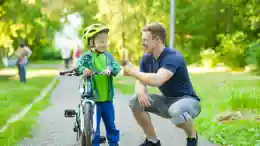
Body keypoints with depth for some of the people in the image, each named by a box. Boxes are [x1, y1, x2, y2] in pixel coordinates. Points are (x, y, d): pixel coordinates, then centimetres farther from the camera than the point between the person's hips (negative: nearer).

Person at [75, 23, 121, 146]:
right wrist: (83, 69, -44)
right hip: (92, 98, -4)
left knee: (111, 124, 16)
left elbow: (117, 67, -5)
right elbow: (78, 65, -22)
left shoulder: (108, 56, 5)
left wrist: (110, 69, -27)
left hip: (107, 98, 4)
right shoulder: (87, 57, -7)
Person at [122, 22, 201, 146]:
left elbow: (157, 80, -41)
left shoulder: (173, 57, -27)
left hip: (188, 100, -8)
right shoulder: (147, 58, -1)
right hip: (167, 100, 8)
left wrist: (132, 71, -28)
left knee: (176, 110, -41)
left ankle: (192, 136, -7)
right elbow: (140, 82, -3)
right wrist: (140, 92, -28)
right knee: (135, 102, -9)